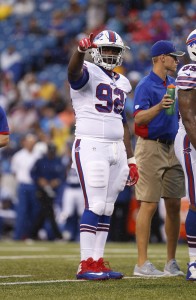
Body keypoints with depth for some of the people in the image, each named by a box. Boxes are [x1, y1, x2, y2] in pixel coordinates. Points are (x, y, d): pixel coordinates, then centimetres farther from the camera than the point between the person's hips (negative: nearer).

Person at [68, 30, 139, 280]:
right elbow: (74, 71, -30)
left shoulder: (121, 83, 18)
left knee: (107, 209, 7)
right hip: (90, 146, -7)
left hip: (116, 148, 7)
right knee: (95, 206, -12)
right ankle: (86, 264, -10)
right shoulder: (88, 73, -4)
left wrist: (131, 159, 19)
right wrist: (81, 50, -52)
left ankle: (97, 262, 11)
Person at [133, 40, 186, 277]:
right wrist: (159, 106, -34)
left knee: (174, 205, 7)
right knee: (149, 205, -8)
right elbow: (138, 118, -21)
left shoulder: (173, 84, 15)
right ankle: (142, 263, -6)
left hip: (172, 148, 8)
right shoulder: (145, 86, -10)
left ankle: (171, 263, 14)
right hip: (151, 148, -8)